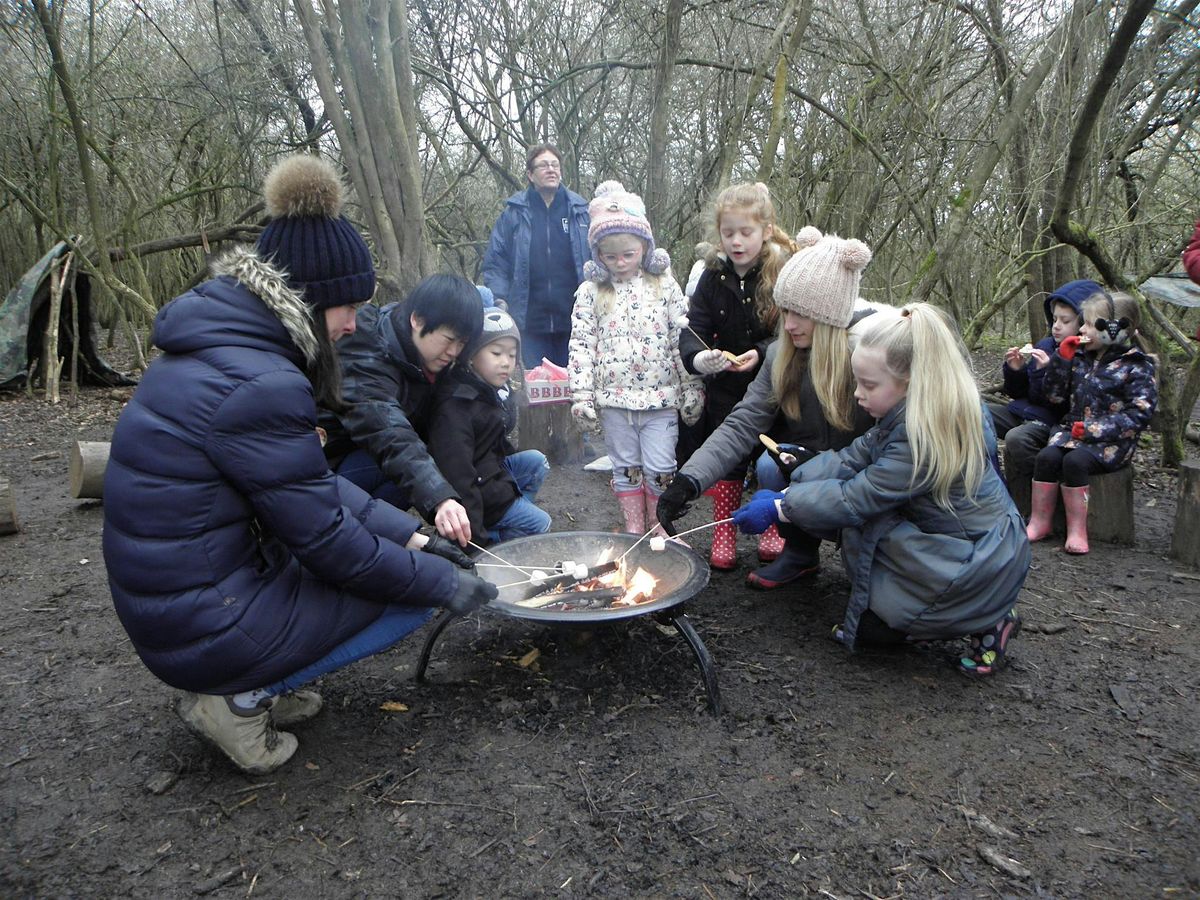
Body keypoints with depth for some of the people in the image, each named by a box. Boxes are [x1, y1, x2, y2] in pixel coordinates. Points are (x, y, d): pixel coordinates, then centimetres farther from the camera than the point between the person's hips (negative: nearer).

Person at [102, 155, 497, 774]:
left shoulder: (219, 346, 3)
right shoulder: (258, 384, -26)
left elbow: (314, 488, 9)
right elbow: (328, 543, -19)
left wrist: (411, 535, 5)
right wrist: (446, 583, -7)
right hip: (205, 625, -9)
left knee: (404, 556, 15)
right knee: (413, 590, 0)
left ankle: (247, 683, 13)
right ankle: (242, 697, 1)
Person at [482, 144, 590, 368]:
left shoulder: (580, 211, 7)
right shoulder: (514, 213, 4)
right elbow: (494, 262, 4)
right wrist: (499, 300, -9)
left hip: (573, 321, 1)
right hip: (530, 322, -1)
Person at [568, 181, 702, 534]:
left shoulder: (665, 286, 1)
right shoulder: (591, 292, 2)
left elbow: (682, 341, 2)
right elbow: (581, 345, 0)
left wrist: (691, 390, 1)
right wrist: (581, 396, -5)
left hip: (660, 397, -1)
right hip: (613, 399, 1)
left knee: (659, 468, 1)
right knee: (625, 466, 11)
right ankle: (634, 528, 24)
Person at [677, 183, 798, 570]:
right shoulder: (713, 277, -4)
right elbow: (693, 329, -9)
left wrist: (761, 354, -30)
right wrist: (697, 357, -31)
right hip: (725, 387, 2)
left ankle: (773, 528, 31)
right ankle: (723, 532, 23)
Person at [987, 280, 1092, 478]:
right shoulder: (1045, 345, 10)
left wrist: (1049, 372, -25)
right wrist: (1015, 370, -4)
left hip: (1052, 421, -8)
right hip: (1022, 410, 8)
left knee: (1016, 438, -34)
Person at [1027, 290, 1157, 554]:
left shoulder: (1136, 366, -7)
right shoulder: (1081, 357, 11)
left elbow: (1140, 414, -12)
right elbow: (1054, 395, 11)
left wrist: (1096, 429, -21)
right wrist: (1062, 359, -1)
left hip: (1111, 441, -5)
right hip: (1075, 431, 5)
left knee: (1075, 460, -31)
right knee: (1047, 456, -22)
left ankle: (1076, 530, -21)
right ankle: (1039, 522, -14)